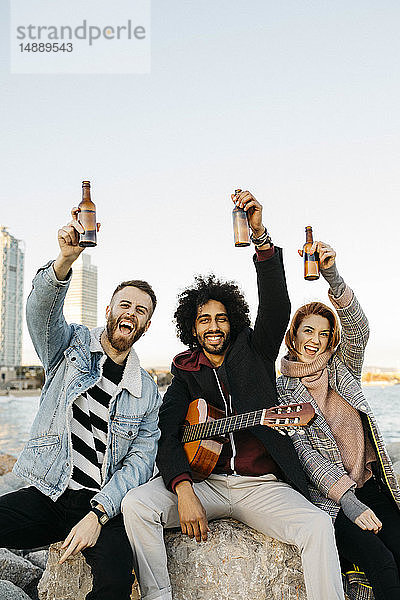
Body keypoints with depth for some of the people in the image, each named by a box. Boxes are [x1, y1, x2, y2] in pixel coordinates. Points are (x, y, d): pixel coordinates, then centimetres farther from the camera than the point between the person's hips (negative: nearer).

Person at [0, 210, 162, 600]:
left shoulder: (146, 392, 7)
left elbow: (140, 462, -1)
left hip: (104, 505, 0)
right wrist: (67, 258, -35)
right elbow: (42, 309, -16)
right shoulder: (71, 345, 6)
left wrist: (97, 513, -16)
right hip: (46, 494, 1)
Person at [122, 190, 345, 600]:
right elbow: (167, 435, -1)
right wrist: (184, 490, -21)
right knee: (135, 504, -24)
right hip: (203, 480, 1)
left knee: (319, 527, -27)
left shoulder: (254, 352, 11)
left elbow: (277, 310, -8)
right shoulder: (185, 374, 11)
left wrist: (261, 237, -21)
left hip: (262, 485, 0)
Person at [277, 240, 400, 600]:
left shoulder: (343, 371, 10)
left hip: (371, 486, 3)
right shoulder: (281, 391, 1)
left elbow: (358, 330, -10)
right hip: (326, 497, -3)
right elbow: (304, 453, -8)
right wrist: (348, 500, -19)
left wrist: (333, 276, -25)